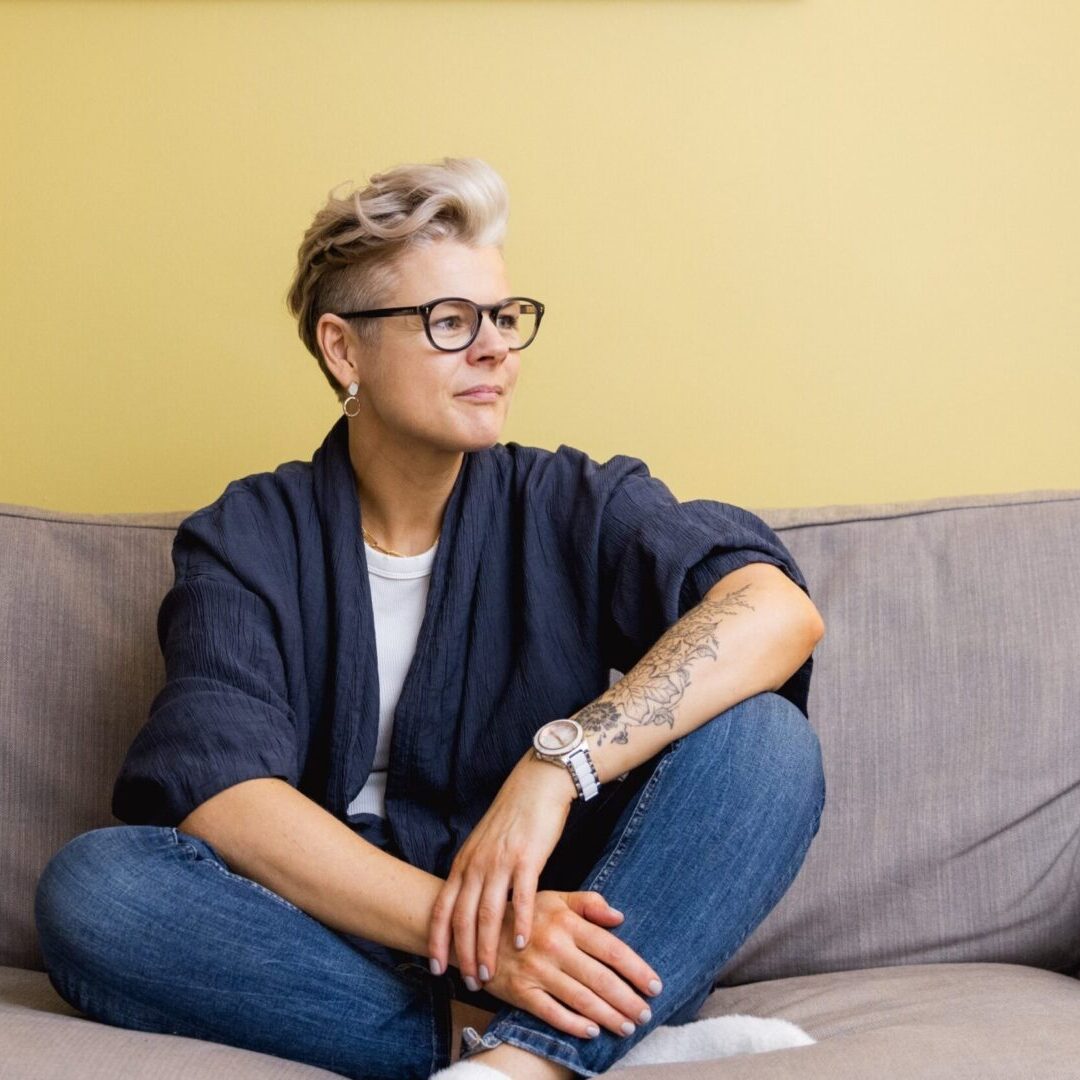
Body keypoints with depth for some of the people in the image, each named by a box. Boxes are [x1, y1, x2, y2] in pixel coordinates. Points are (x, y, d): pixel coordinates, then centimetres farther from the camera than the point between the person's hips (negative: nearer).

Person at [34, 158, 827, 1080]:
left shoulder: (570, 505, 3)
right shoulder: (246, 541, 2)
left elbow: (779, 607, -15)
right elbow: (219, 792, -15)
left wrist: (556, 764, -27)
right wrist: (476, 942, -26)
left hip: (560, 957, 1)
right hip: (339, 949, 0)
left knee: (766, 738, -20)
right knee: (90, 885, -26)